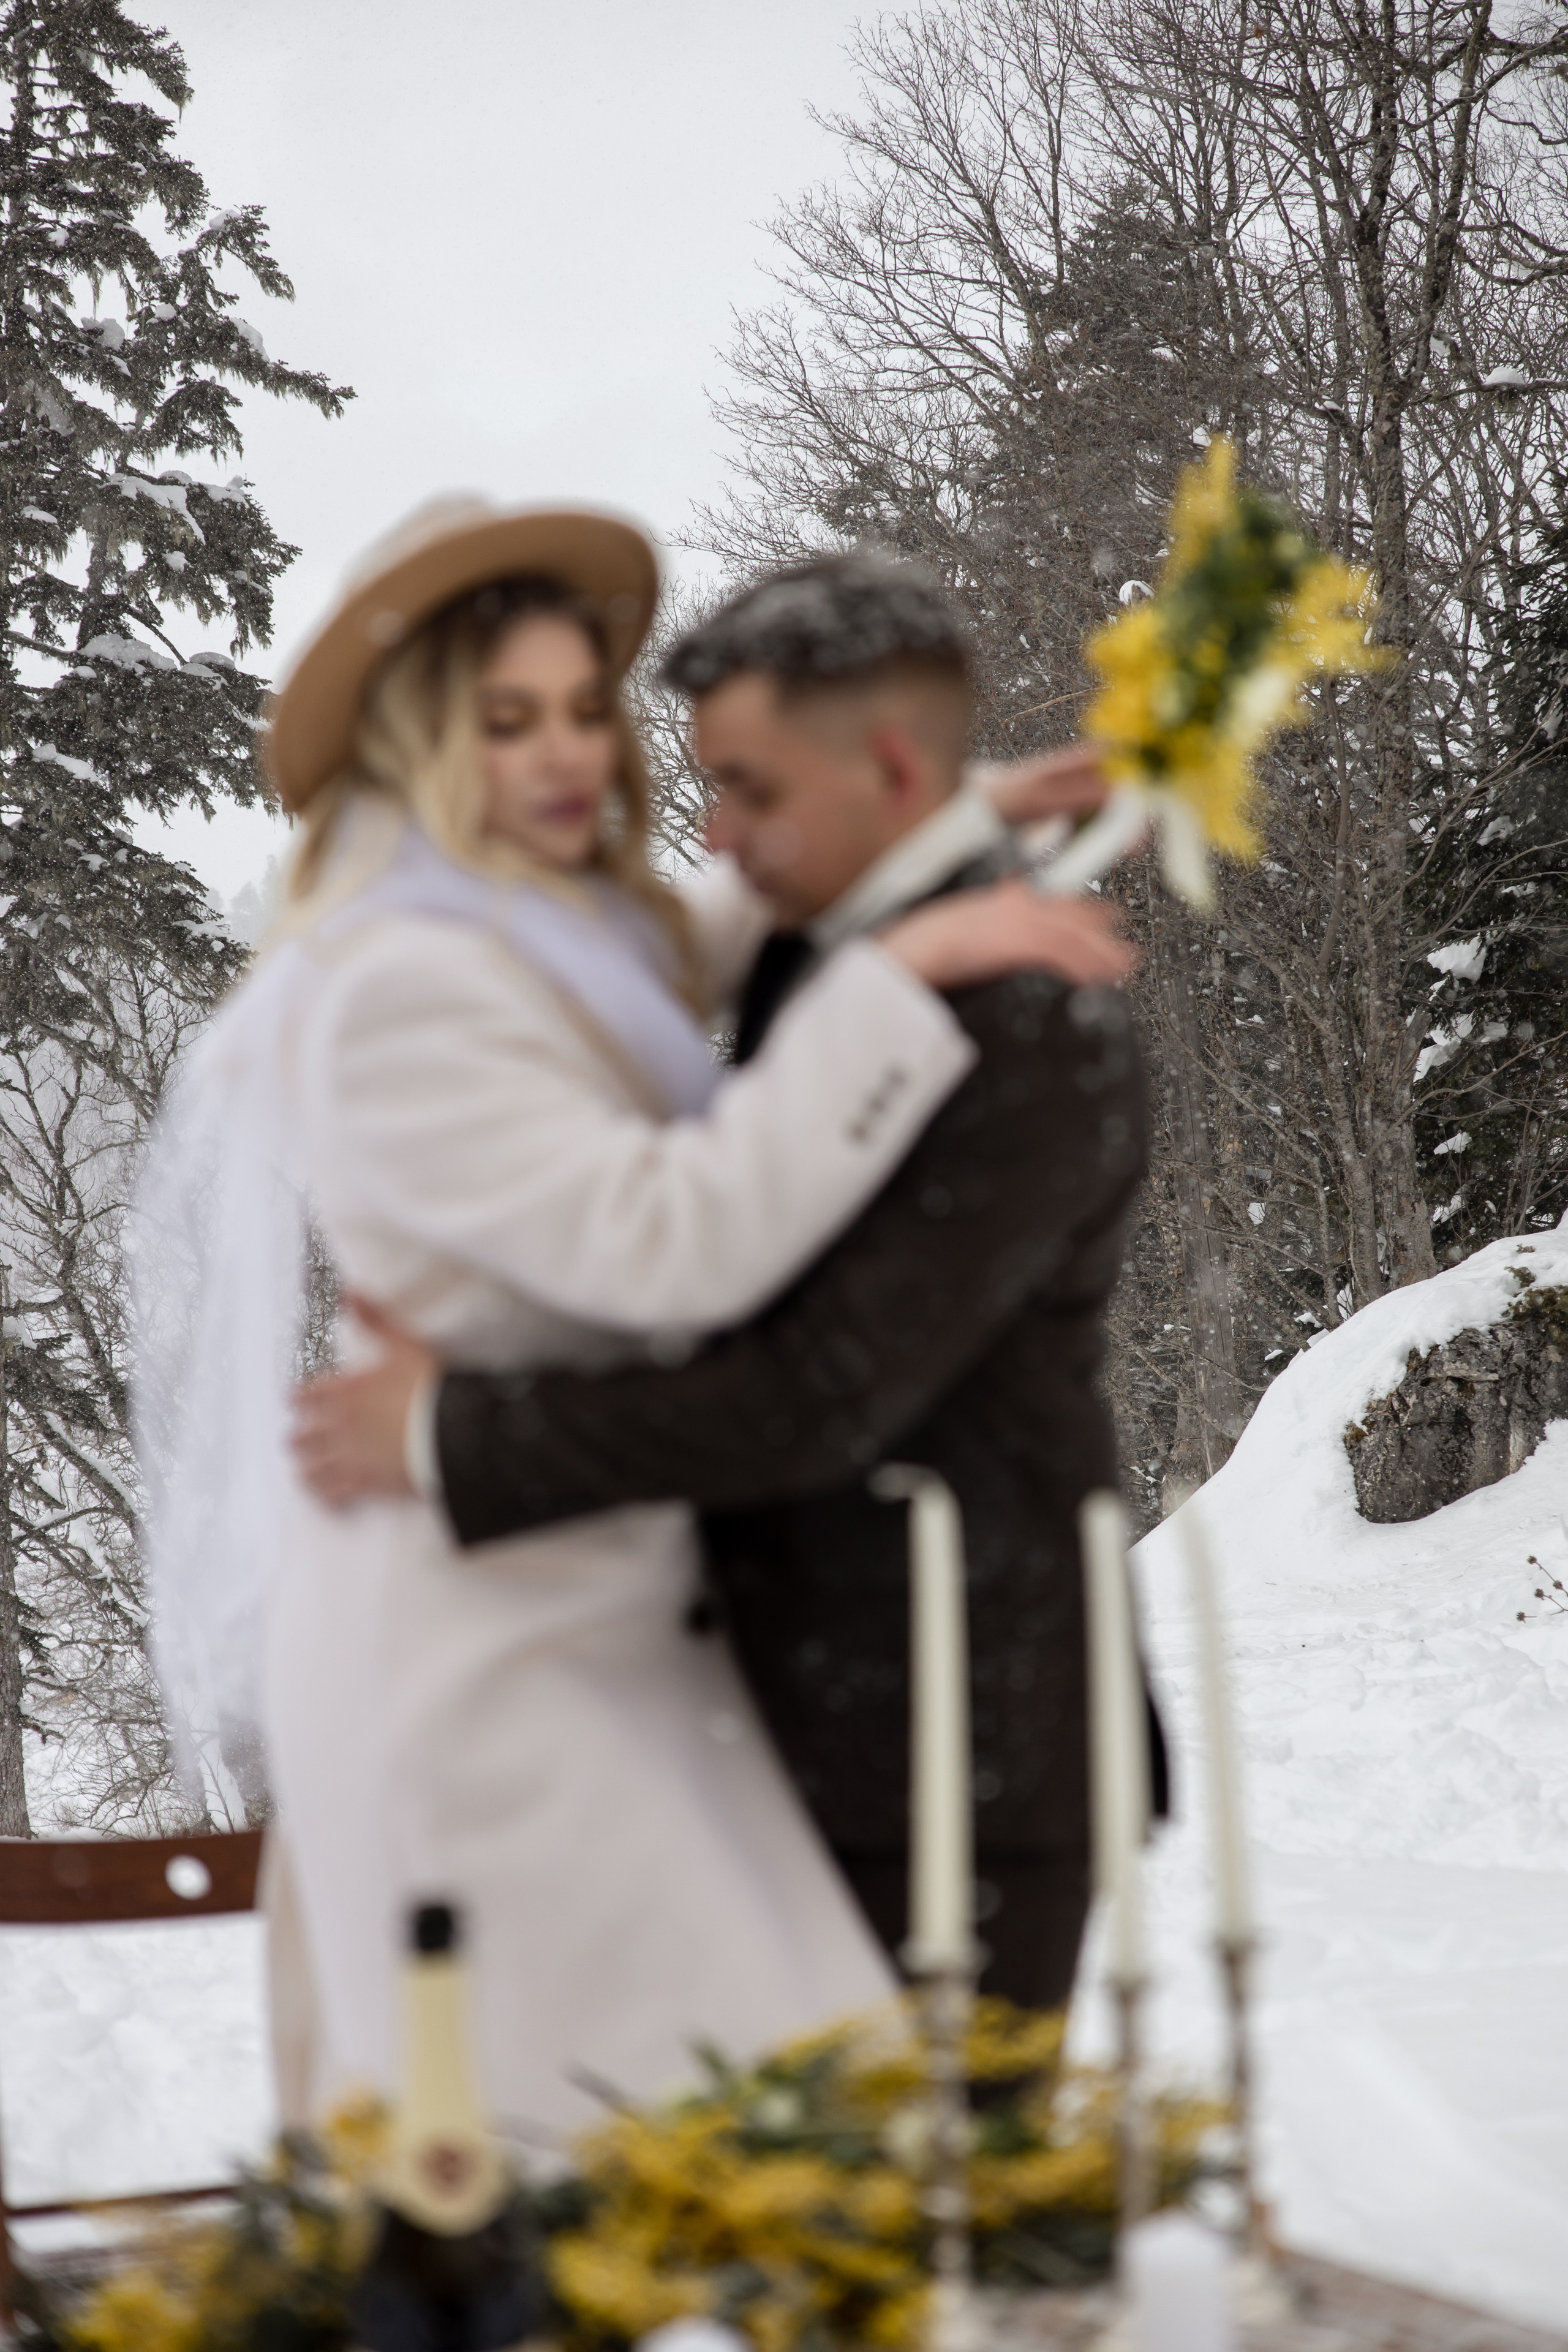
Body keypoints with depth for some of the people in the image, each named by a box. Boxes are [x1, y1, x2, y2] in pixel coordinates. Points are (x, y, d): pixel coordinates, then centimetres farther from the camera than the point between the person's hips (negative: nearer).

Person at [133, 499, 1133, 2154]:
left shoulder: (574, 939, 12)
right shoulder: (397, 993, -17)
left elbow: (743, 921, 32)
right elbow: (679, 1243, -25)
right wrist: (905, 974, -23)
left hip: (591, 1624, 9)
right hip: (478, 1659, -9)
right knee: (561, 2140, -8)